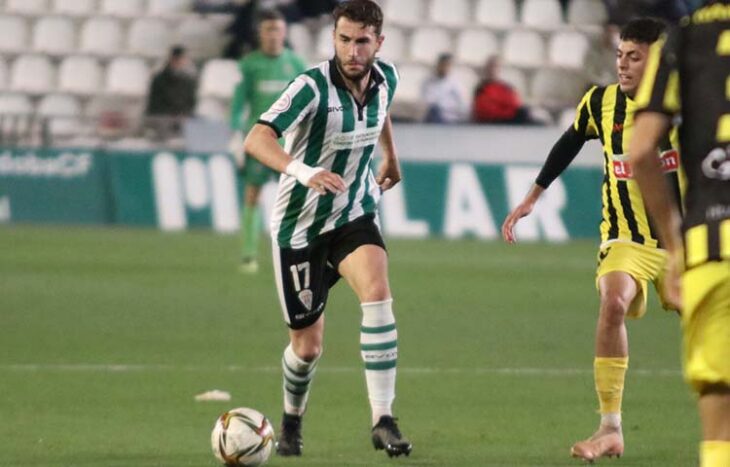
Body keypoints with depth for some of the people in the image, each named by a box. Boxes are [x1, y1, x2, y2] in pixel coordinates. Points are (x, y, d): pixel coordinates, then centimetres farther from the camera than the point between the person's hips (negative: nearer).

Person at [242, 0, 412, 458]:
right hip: (301, 225, -3)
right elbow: (257, 139, -38)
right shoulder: (314, 87, -24)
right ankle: (292, 421, 36)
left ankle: (383, 420, -26)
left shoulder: (386, 78, -5)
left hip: (355, 214, 3)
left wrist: (391, 159, 37)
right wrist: (301, 171, -55)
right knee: (308, 343, 4)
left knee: (377, 292, -26)